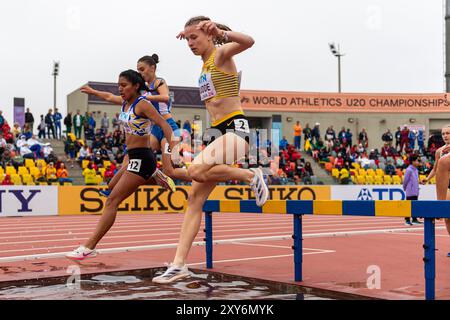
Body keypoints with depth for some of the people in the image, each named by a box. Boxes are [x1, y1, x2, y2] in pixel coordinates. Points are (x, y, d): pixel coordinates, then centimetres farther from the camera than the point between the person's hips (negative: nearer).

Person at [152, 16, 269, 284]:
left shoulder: (222, 54, -5)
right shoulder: (205, 66, 20)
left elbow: (248, 42, -26)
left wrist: (221, 32, -40)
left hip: (236, 129, -8)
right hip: (217, 133, 8)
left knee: (196, 170, -31)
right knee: (195, 197, 0)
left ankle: (252, 176, -9)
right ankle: (179, 265, -1)